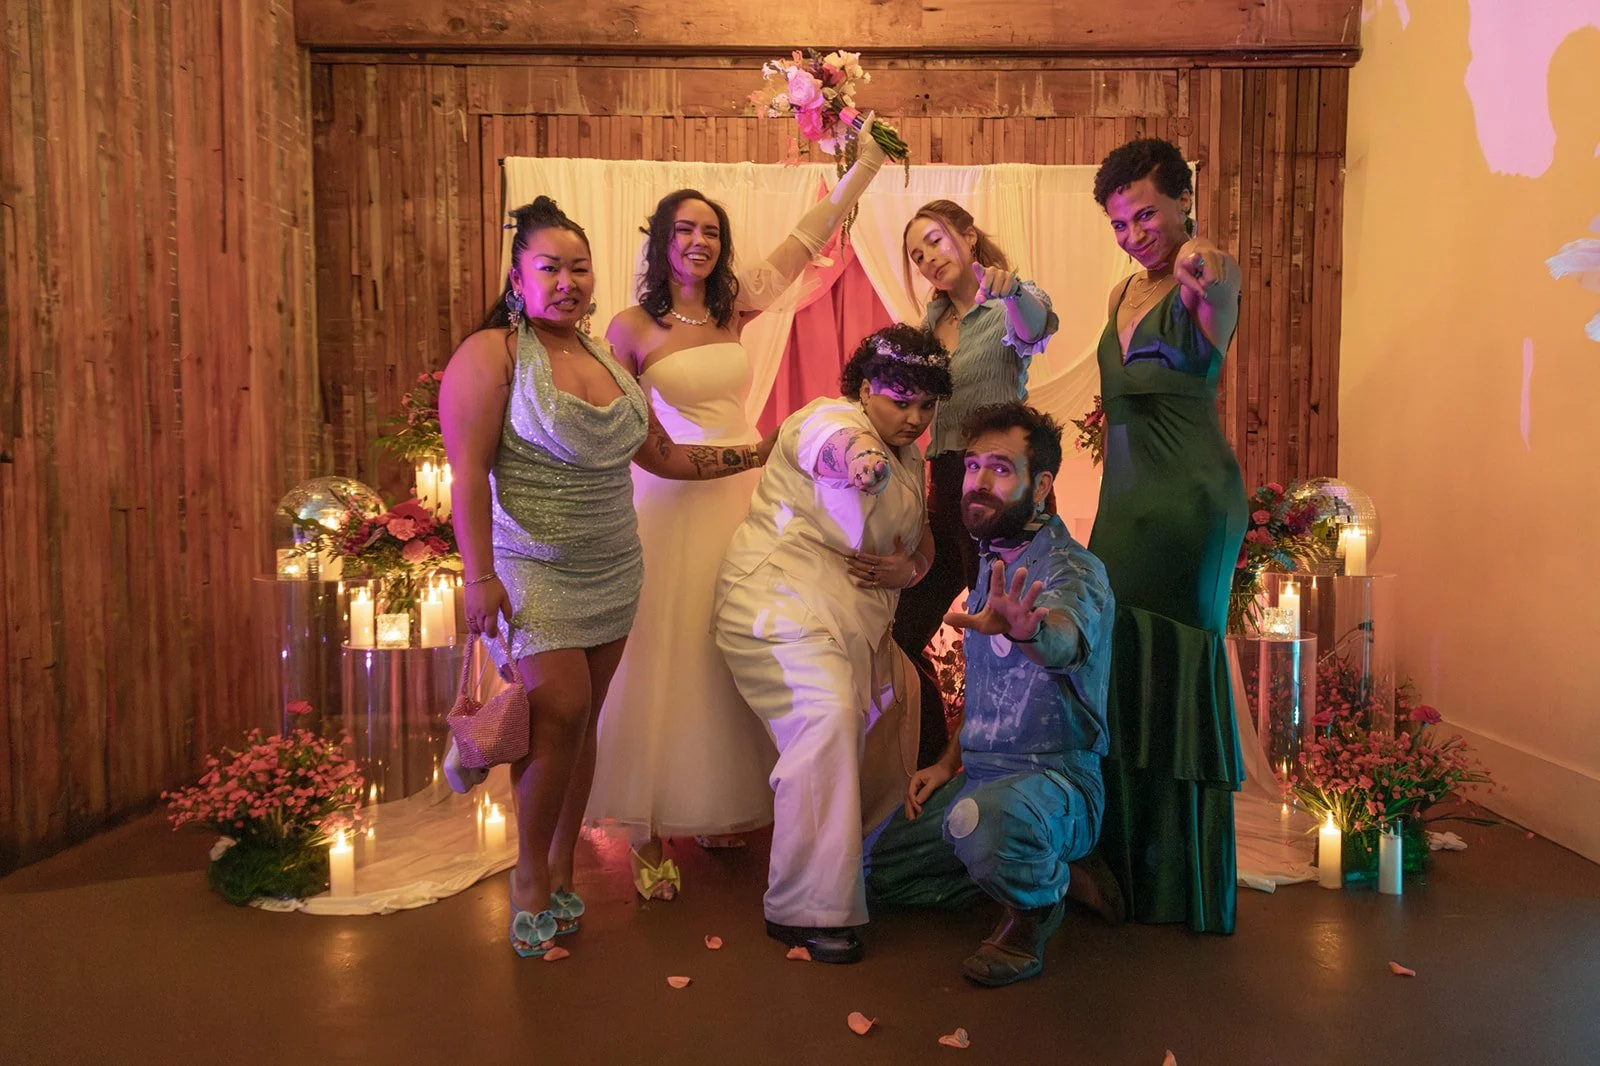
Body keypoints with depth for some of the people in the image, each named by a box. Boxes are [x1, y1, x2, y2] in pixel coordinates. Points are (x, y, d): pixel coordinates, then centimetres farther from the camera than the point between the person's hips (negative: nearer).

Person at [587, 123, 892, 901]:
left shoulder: (734, 307, 6)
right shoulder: (632, 327, -5)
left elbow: (808, 237, 8)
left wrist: (868, 163, 8)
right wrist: (681, 457, -9)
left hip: (740, 496, 5)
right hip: (669, 502, -4)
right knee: (663, 658, -1)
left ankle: (719, 807, 27)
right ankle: (647, 831, 11)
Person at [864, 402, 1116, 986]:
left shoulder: (1071, 569, -15)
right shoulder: (993, 565, 12)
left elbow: (1064, 638, -40)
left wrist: (1028, 630, -64)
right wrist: (948, 763, 10)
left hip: (1055, 779, -9)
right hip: (976, 777, 9)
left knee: (982, 816, -41)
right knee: (871, 873, 12)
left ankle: (1035, 905, -6)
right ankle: (1040, 870, 16)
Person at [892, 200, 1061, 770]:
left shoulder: (1010, 306, -5)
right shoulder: (933, 319, 17)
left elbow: (1038, 326, -29)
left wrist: (1011, 288, -50)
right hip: (946, 486, 8)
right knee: (904, 632, 11)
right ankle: (935, 764, 27)